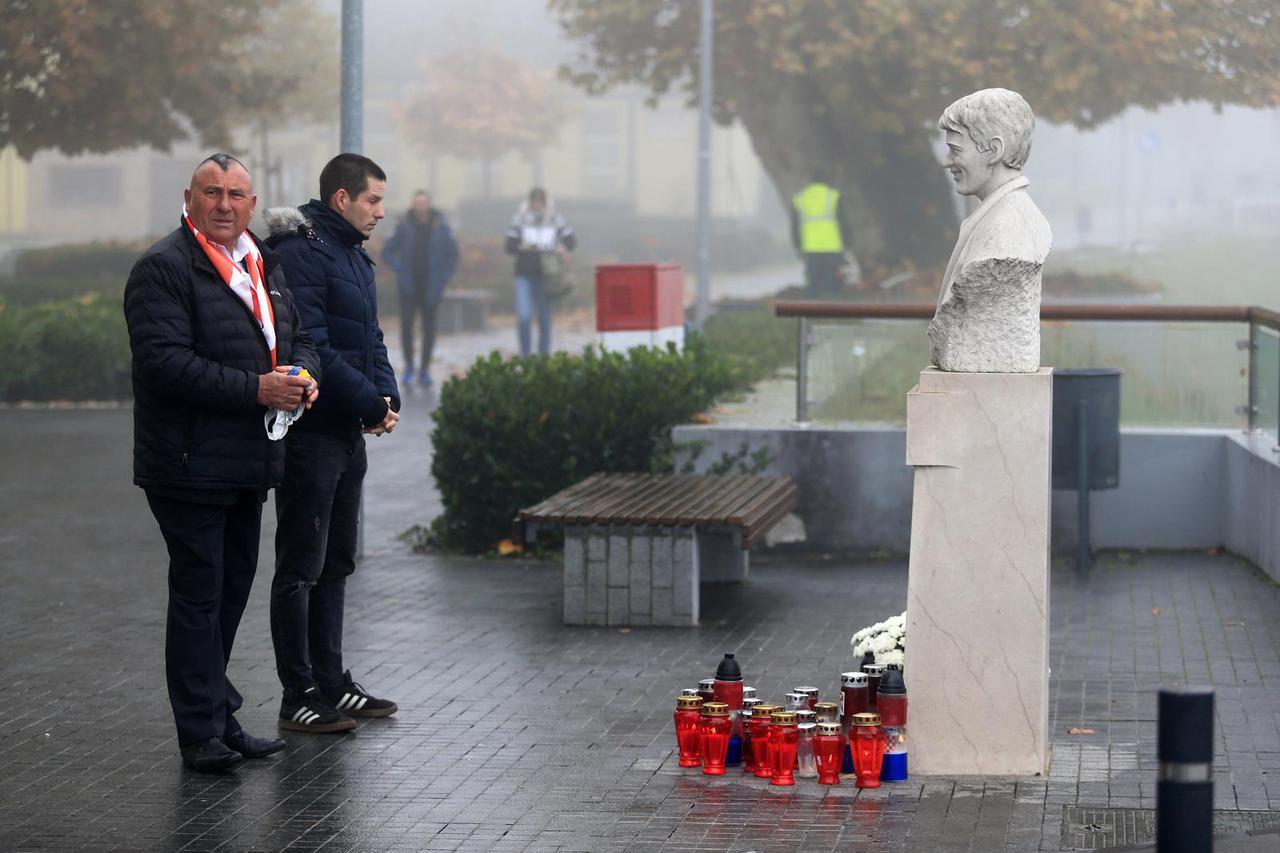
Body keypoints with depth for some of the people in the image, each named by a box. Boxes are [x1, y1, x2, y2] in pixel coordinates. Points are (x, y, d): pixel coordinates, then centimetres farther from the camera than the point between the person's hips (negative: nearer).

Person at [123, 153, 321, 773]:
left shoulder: (265, 266, 15)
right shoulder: (162, 269, -11)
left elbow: (297, 338, 23)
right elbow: (164, 360, -21)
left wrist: (303, 374, -2)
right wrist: (254, 390, -24)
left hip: (248, 463, 8)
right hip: (190, 462, -8)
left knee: (233, 588, 13)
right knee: (199, 593, -4)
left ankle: (217, 718, 23)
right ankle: (202, 732, 1)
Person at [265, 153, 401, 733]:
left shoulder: (353, 254, 16)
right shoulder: (299, 252, -16)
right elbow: (311, 348, -22)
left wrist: (387, 395, 1)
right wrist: (370, 402, -17)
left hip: (349, 434, 10)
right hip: (311, 436, -10)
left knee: (335, 564, 16)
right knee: (301, 569, -3)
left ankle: (330, 681, 24)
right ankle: (299, 696, 2)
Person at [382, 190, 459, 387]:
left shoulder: (440, 227, -1)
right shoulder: (405, 226, 0)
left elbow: (452, 254, 7)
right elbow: (388, 252, 7)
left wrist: (444, 277, -2)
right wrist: (400, 270, -4)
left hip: (431, 287, 0)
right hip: (409, 287, 0)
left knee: (429, 327, 3)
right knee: (406, 325, -7)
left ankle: (425, 370, 11)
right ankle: (409, 366, 9)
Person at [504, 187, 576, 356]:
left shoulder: (554, 219, -1)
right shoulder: (520, 219, -3)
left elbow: (571, 239, 6)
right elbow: (509, 247, -1)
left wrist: (563, 248, -16)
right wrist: (522, 247, -22)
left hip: (545, 276, 1)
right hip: (524, 275, -1)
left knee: (545, 319, 5)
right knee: (524, 317, -12)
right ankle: (525, 355, 4)